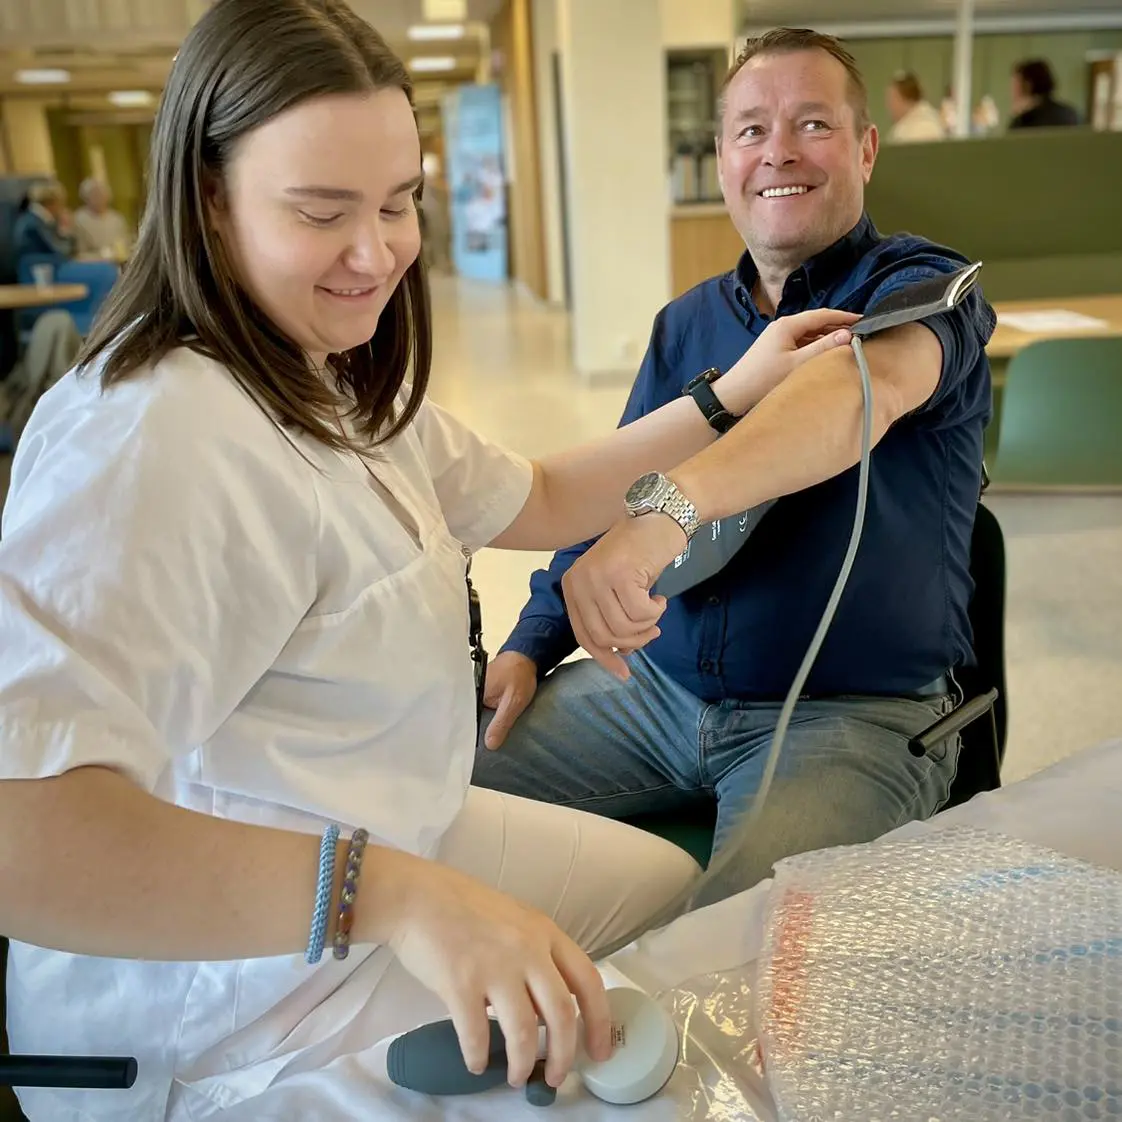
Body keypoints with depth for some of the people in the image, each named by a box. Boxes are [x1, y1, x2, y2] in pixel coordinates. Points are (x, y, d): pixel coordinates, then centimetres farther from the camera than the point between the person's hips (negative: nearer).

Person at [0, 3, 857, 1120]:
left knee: (673, 883, 22)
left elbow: (538, 501, 12)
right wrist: (393, 894, -48)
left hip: (395, 840, 10)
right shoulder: (160, 440, -32)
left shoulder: (339, 383, 3)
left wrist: (732, 396, 9)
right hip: (238, 1021, -10)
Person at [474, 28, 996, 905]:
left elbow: (868, 383, -31)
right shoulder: (686, 324, 12)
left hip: (861, 710, -5)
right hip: (652, 678, 6)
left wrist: (671, 505, -49)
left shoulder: (922, 289, -6)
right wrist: (530, 648, 2)